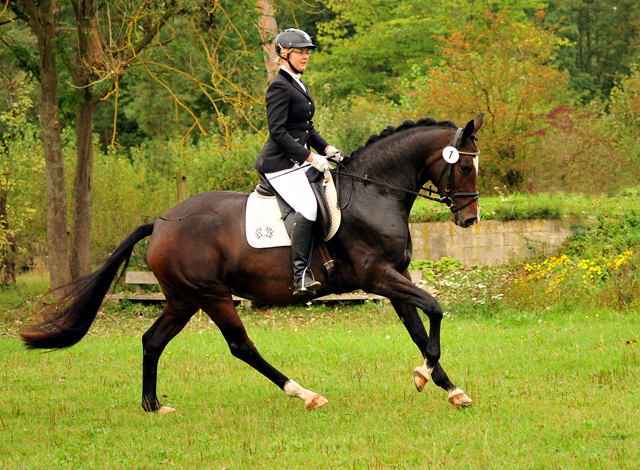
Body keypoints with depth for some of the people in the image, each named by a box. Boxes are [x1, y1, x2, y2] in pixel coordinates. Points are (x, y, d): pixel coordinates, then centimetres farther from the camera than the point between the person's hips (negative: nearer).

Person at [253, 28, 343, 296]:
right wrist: (310, 157, -20)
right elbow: (277, 131, -18)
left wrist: (325, 148, 9)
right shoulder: (280, 87, -11)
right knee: (308, 206, -28)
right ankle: (300, 276, -34)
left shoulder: (299, 86, 19)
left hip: (299, 161, 11)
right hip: (281, 163, -11)